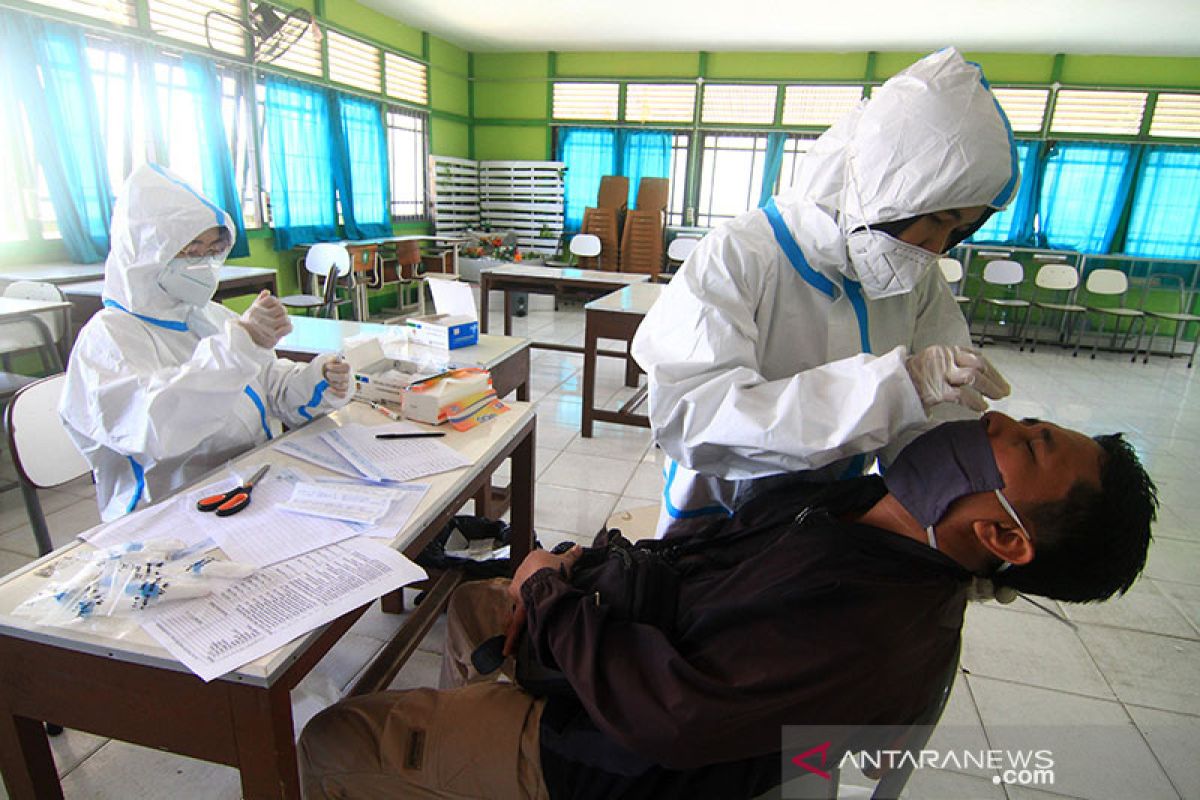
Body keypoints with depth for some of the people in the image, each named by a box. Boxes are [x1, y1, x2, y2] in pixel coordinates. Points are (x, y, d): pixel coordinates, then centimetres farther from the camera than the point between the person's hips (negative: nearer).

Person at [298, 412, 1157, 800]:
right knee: (471, 603, 27)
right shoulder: (869, 509, -4)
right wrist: (587, 566, -6)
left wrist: (548, 592, -18)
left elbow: (667, 710, -33)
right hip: (634, 637, 9)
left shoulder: (875, 628, -33)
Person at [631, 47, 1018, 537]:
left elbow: (945, 424, -3)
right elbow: (686, 418, -33)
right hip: (719, 522, -3)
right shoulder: (739, 256, -20)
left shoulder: (918, 278, 0)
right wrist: (889, 384, -36)